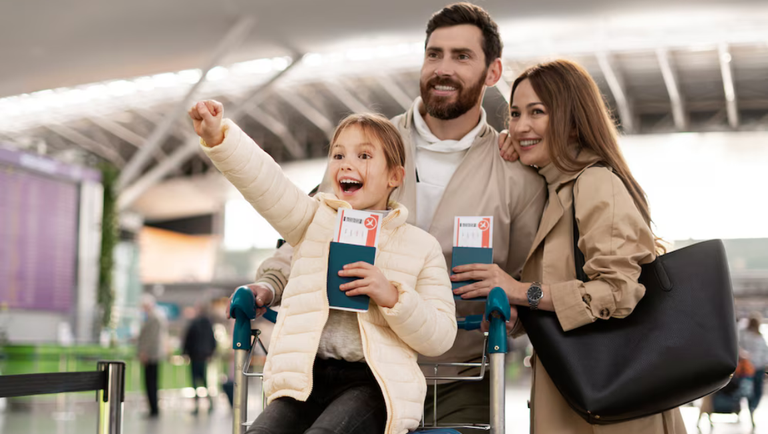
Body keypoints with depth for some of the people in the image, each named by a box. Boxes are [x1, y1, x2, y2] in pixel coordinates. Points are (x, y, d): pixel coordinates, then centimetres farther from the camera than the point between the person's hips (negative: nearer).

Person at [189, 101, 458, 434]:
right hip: (308, 374, 2)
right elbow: (263, 181, -4)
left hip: (372, 382, -2)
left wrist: (391, 296, -12)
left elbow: (440, 337, 5)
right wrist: (218, 137, -22)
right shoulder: (316, 220, 15)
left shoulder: (421, 245, 9)